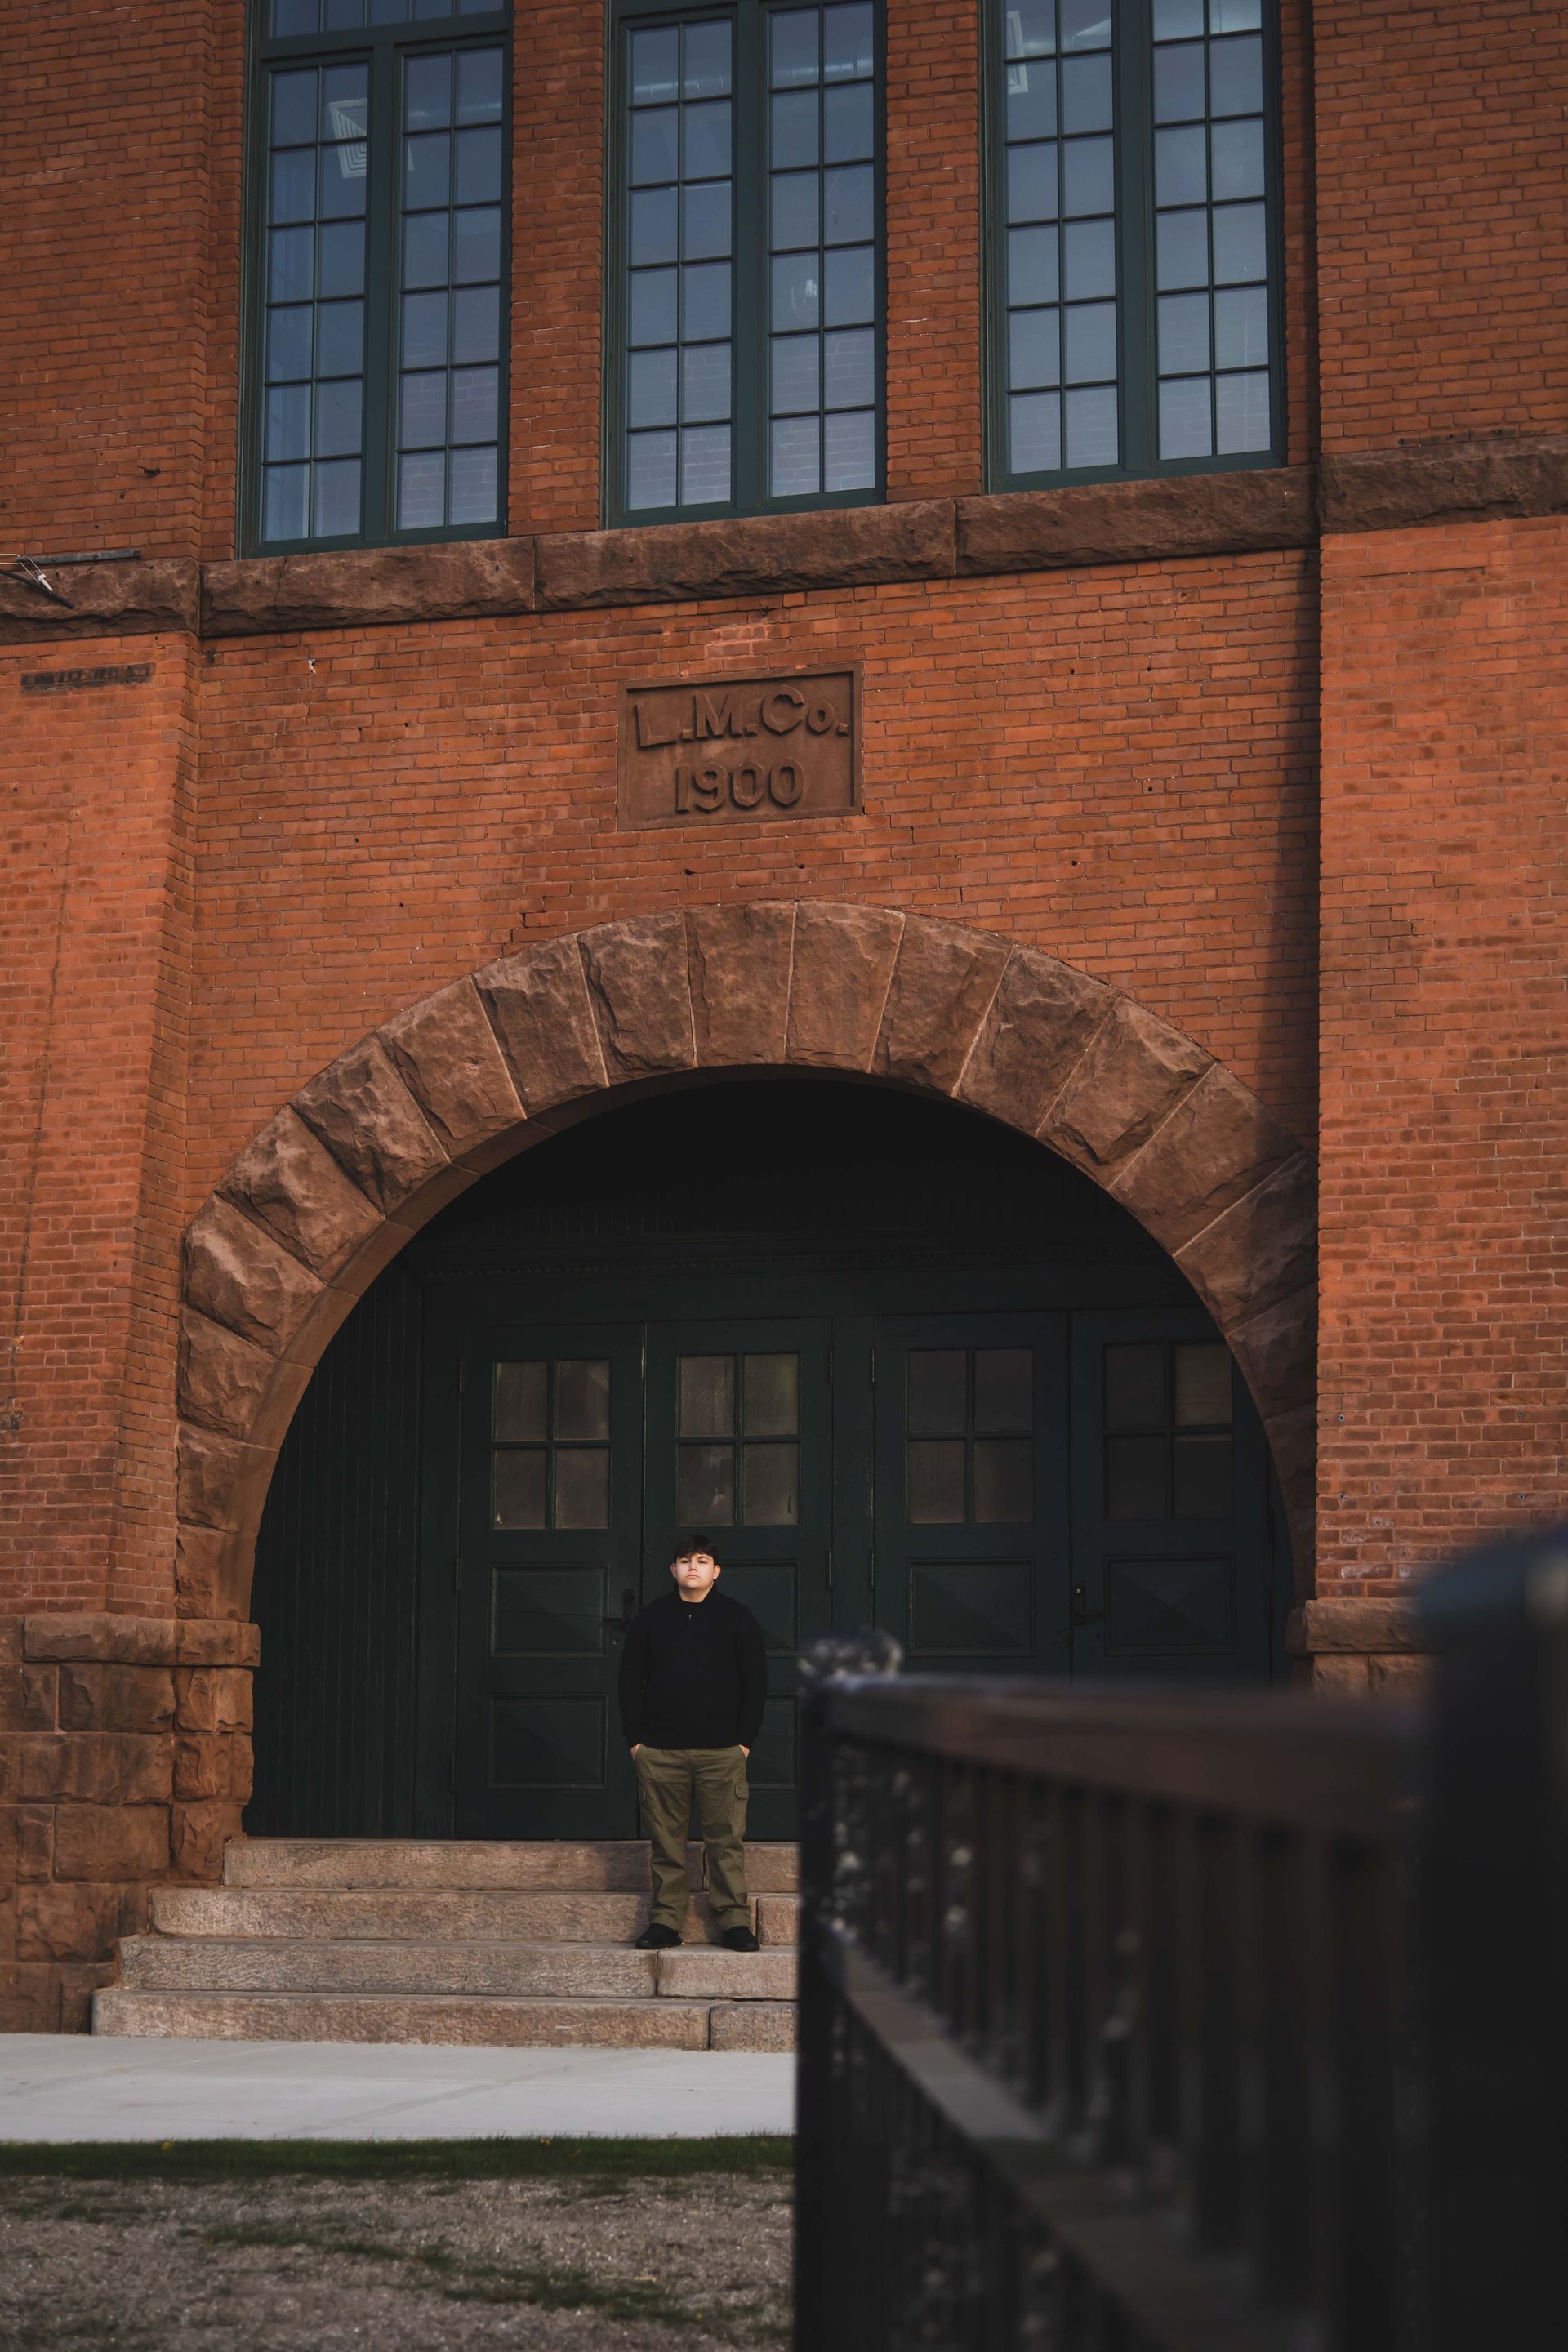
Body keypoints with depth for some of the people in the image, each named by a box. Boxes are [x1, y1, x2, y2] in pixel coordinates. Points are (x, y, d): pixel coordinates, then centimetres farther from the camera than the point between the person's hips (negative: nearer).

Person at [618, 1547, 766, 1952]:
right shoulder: (651, 1619, 9)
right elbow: (630, 1680, 10)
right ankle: (666, 1921, 8)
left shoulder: (737, 1619, 6)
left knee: (726, 1839, -3)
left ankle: (734, 1919, 2)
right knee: (666, 1842, 3)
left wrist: (745, 1739, -2)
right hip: (660, 1752, 1)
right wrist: (635, 1739, 2)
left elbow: (756, 1682, 5)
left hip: (721, 1752, -1)